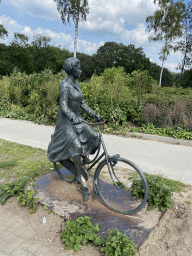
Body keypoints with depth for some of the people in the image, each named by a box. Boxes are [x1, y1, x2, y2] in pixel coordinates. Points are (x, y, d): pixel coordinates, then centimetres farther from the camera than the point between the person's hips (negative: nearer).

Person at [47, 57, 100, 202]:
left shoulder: (76, 84, 9)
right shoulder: (65, 85, -17)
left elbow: (82, 103, 11)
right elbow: (64, 106, -26)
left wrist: (93, 114, 0)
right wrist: (73, 117, -42)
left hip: (76, 118, 8)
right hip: (66, 121, -7)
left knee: (93, 136, -16)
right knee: (76, 147, -22)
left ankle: (85, 156, 16)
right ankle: (84, 184, -9)